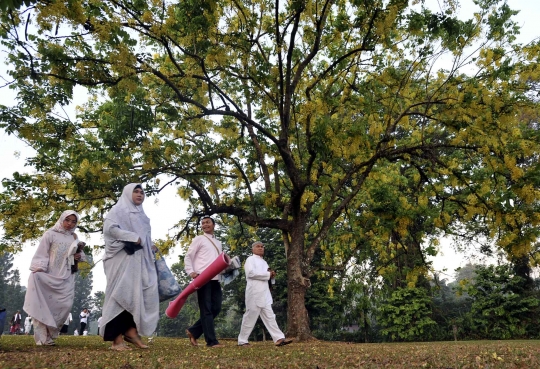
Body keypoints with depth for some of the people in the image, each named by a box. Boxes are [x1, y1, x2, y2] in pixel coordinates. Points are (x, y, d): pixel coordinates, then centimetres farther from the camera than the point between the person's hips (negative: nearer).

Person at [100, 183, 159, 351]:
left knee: (143, 294, -1)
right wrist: (132, 237, -17)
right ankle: (117, 339, -5)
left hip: (140, 260, 8)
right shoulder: (119, 209, 1)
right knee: (122, 294, -8)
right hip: (123, 258, -8)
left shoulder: (141, 215, 24)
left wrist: (150, 247, 8)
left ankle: (132, 330, 6)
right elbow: (109, 227, -16)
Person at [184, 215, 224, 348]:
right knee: (206, 310, -4)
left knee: (216, 308, 4)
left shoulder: (218, 243, 22)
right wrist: (191, 272, -15)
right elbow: (188, 257, 0)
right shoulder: (199, 239, 5)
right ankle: (212, 341, -2)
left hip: (215, 279, 7)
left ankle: (193, 331, 17)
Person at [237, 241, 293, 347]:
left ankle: (279, 338, 0)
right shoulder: (250, 259, -3)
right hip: (255, 293, -8)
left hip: (265, 293, 8)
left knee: (269, 316, 3)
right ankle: (242, 341, 7)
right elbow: (250, 273, -19)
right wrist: (268, 274, -13)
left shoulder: (264, 262, 22)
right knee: (250, 316, -2)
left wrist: (271, 274, 1)